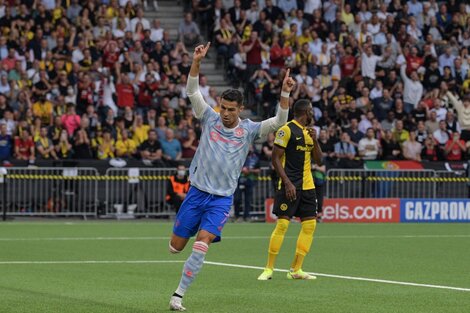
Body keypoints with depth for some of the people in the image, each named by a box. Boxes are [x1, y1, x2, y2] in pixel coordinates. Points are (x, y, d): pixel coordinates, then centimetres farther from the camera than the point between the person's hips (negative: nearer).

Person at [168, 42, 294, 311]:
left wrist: (285, 93, -24)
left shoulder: (249, 130, -1)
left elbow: (279, 122, -11)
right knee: (176, 247, 5)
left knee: (202, 244, -19)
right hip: (197, 192, 2)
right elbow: (193, 91, -7)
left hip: (222, 198, -2)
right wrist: (197, 61, -20)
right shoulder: (210, 119, 1)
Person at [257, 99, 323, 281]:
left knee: (310, 224, 2)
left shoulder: (309, 131, 15)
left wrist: (315, 140, -1)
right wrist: (287, 183, -18)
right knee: (282, 224, -11)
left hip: (307, 186, 8)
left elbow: (318, 161, 15)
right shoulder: (287, 130, -8)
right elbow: (275, 158, -11)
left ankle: (296, 269, 7)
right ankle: (269, 269, -4)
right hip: (290, 186, -8)